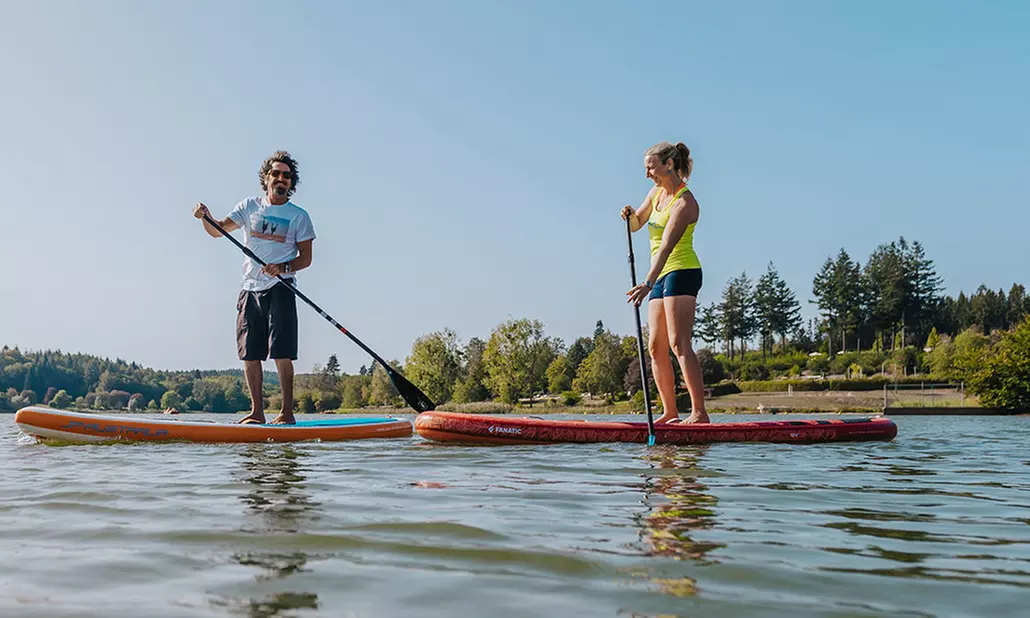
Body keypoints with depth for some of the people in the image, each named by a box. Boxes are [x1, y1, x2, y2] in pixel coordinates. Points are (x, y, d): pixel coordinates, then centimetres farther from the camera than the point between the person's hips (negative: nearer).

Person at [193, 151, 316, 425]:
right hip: (250, 289, 4)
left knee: (281, 353, -10)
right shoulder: (249, 207, 11)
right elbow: (218, 230, 6)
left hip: (280, 290, -3)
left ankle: (287, 412, -3)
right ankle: (257, 412, 12)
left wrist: (284, 267, -17)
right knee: (249, 353, 4)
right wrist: (205, 216, -15)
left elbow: (306, 258, 1)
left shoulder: (299, 215, 4)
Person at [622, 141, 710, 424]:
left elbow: (666, 246, -26)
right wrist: (631, 215, -2)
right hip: (662, 276, 9)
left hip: (682, 272, -9)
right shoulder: (657, 192, 13)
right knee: (655, 347, 4)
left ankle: (699, 412, -18)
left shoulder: (684, 202, -14)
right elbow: (636, 225, 23)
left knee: (678, 343, -18)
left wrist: (648, 283, -35)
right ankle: (670, 413, 7)